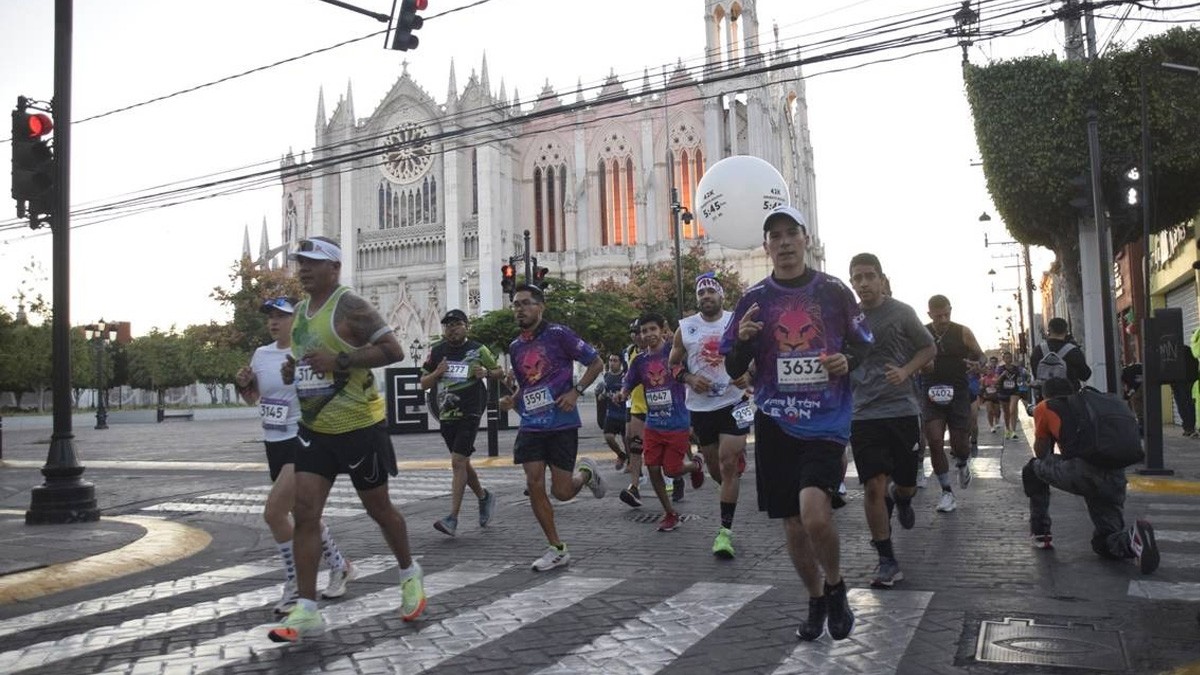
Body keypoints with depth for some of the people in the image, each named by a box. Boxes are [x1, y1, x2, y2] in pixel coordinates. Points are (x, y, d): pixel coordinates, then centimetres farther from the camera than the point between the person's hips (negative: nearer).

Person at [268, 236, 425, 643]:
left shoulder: (350, 308, -14)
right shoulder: (300, 312, 11)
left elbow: (393, 350, -21)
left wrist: (340, 360, -28)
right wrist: (293, 371, 4)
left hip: (359, 426, -7)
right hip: (315, 427, 7)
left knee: (378, 508, 8)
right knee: (304, 512, -4)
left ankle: (409, 573, 33)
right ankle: (306, 611, 1)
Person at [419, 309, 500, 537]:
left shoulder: (478, 350, -1)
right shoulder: (436, 351, 8)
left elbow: (500, 370, 12)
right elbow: (423, 383, 10)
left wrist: (486, 373, -10)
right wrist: (437, 373, -10)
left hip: (469, 414, -5)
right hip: (446, 416, 5)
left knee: (458, 462, -14)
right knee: (463, 464, 15)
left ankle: (453, 518, -13)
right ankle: (484, 497, 39)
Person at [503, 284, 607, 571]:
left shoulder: (558, 334, -7)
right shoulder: (515, 347, 10)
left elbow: (596, 363, -2)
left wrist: (576, 391, -12)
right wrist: (513, 399, 4)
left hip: (562, 423, -5)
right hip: (531, 426, 5)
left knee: (561, 492, -2)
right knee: (534, 486, -5)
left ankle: (586, 473, 33)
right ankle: (556, 549, 9)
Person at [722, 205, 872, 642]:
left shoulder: (834, 291, 2)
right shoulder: (754, 298, 3)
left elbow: (863, 345, 13)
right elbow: (733, 369, 5)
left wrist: (848, 361, -9)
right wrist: (743, 340, -16)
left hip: (826, 422, -2)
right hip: (775, 424, 2)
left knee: (814, 512, -21)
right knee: (793, 525, 9)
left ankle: (836, 587, 9)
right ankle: (817, 602, 34)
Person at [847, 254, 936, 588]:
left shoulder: (901, 312, -1)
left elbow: (929, 348, 6)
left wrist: (905, 371, -9)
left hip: (902, 408, 0)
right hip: (863, 413, 1)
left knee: (906, 483, 11)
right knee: (874, 488, -6)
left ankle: (900, 499, 50)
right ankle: (886, 560, 7)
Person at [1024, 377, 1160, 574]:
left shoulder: (1045, 408, 16)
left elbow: (1041, 453, 22)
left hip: (1082, 473, -5)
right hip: (1116, 477, 5)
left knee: (1032, 470, 28)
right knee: (1104, 544, 20)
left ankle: (1040, 533, 26)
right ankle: (1132, 538, -14)